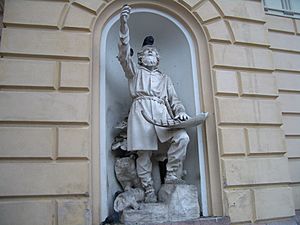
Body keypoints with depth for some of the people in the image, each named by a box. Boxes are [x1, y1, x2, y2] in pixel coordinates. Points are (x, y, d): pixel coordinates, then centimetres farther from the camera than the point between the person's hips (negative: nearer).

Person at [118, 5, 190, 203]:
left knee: (182, 137, -20)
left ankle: (171, 176, -7)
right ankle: (149, 190, 1)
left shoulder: (164, 78, 31)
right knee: (144, 151, -9)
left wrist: (180, 112, -3)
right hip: (141, 110, -2)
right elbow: (124, 52, 7)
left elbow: (174, 99, 20)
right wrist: (124, 24, -6)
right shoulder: (135, 71, 23)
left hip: (162, 112, 2)